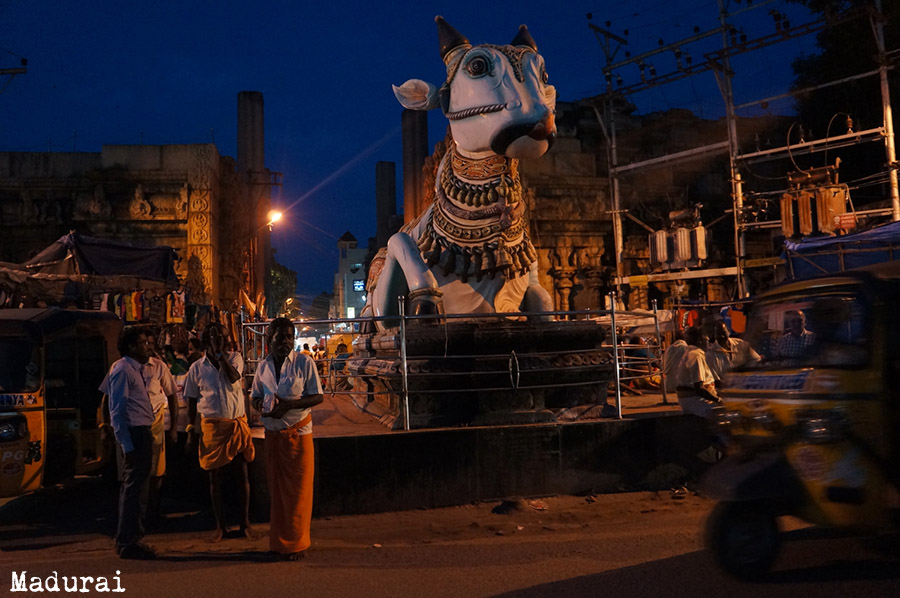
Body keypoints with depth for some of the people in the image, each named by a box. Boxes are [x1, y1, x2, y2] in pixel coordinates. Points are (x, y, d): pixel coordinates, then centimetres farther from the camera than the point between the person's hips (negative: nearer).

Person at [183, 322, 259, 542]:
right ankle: (220, 525, 21)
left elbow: (233, 377, -21)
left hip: (237, 423, 0)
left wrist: (219, 353, -19)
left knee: (242, 474, 5)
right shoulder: (197, 367, 2)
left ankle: (245, 522, 18)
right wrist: (190, 431, 2)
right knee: (216, 478, 7)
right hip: (212, 425, 0)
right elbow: (192, 402, 6)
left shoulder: (234, 358, 1)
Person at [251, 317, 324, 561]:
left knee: (298, 490, 0)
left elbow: (317, 396, -9)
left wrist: (289, 404, -23)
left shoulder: (304, 362, -9)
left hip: (298, 432, -4)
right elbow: (255, 396, 15)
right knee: (276, 489, 12)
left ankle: (296, 544, 12)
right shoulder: (263, 366, 5)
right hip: (273, 433, 4)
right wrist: (262, 404, -9)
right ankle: (278, 542, 23)